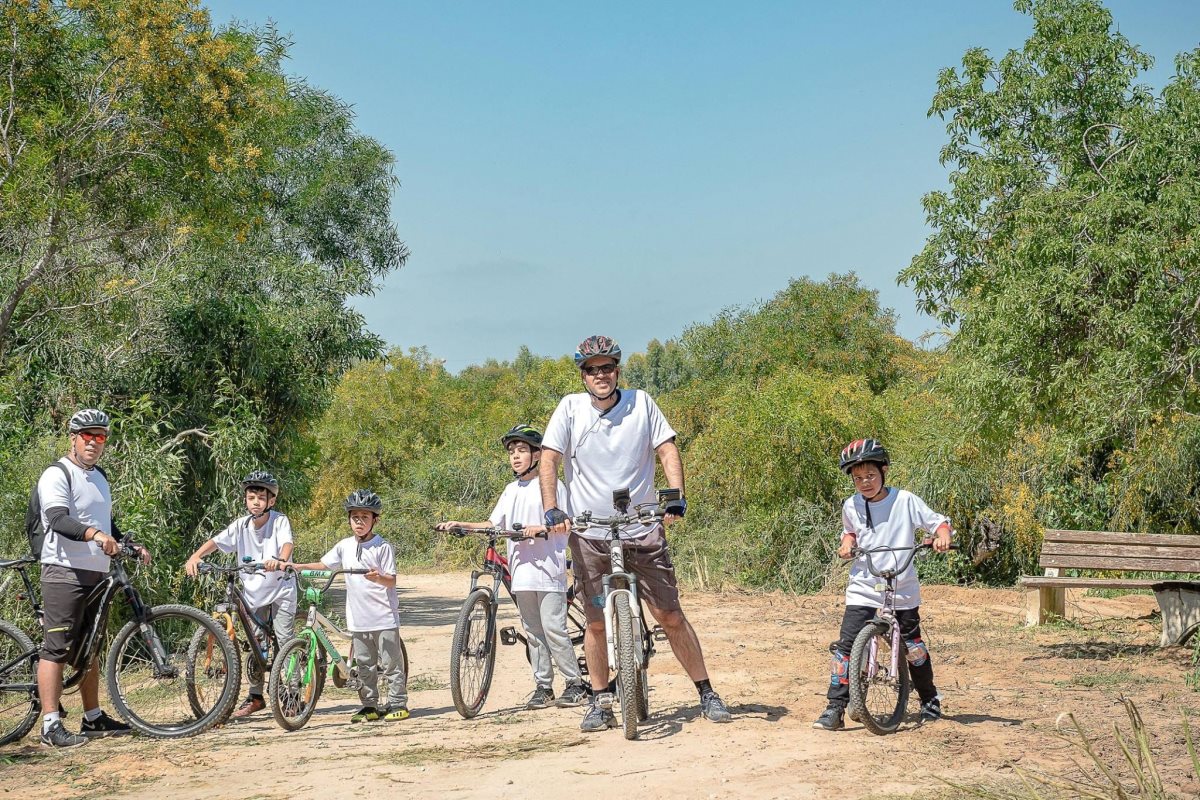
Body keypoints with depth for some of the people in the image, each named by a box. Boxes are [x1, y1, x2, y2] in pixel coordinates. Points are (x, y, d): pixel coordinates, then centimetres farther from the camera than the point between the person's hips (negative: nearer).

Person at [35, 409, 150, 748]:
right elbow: (58, 520, -24)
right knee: (56, 649, -9)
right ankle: (51, 726, -9)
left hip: (96, 574, 9)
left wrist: (132, 546, 11)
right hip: (64, 572, -9)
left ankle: (93, 719, 22)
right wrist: (95, 535, -40)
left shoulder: (99, 477, 19)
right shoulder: (57, 475, -9)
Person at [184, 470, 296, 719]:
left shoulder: (280, 521, -12)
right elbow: (216, 542, -12)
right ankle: (255, 696, 21)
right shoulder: (241, 525, -4)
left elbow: (287, 543, -29)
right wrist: (195, 556, -31)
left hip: (281, 589, -4)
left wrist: (279, 560, -52)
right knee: (255, 646, 9)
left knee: (285, 642, -8)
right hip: (254, 593, 4)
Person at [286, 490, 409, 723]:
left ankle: (398, 703, 9)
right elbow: (323, 565, 15)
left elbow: (391, 581, -8)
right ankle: (369, 706, 19)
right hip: (358, 618, 5)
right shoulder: (345, 546, 8)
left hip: (384, 617, -5)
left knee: (390, 663, 1)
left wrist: (378, 577, -29)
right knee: (364, 665, 10)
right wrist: (298, 566, 3)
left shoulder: (383, 547, -6)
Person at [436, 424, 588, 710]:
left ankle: (575, 684, -2)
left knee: (553, 628, -10)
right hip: (521, 571, 6)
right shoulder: (511, 490, 17)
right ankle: (543, 686, 14)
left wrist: (540, 528, -22)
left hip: (548, 568, -6)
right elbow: (492, 524, 16)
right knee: (533, 632, 8)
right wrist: (459, 524, 5)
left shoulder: (551, 485, -1)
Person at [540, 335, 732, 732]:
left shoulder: (640, 402, 0)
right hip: (590, 535, 0)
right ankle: (601, 703, 19)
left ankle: (707, 694, 11)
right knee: (597, 622, 5)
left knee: (670, 616, 2)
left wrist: (676, 498, -19)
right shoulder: (570, 408, -1)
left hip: (643, 531, 0)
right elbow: (549, 461, -6)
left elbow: (667, 450, -3)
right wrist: (551, 510, -20)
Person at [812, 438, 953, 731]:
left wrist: (942, 536, -21)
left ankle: (930, 700, 30)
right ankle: (835, 709, -6)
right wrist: (847, 541, 1)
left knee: (912, 645, 6)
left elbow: (938, 521, 0)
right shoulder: (851, 506, 2)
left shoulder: (905, 501, -7)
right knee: (845, 645, -10)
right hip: (863, 588, 2)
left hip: (902, 589, -2)